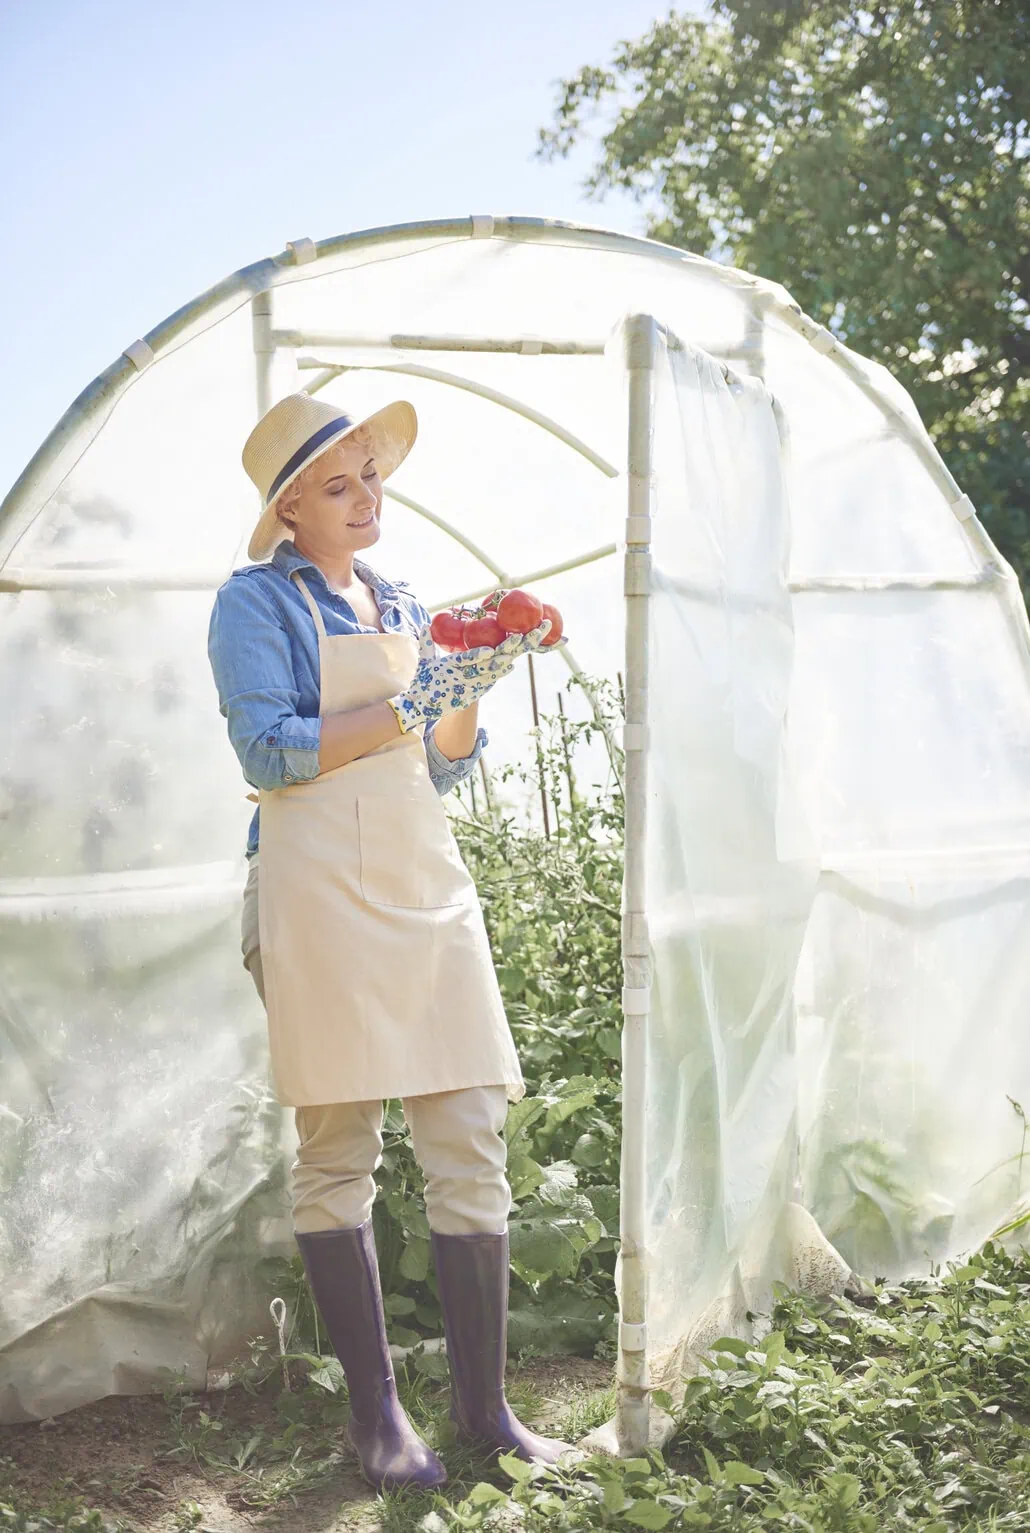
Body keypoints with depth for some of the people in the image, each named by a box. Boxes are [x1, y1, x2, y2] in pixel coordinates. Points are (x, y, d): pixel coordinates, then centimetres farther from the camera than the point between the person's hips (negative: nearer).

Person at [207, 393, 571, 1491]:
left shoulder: (401, 602, 20)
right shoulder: (258, 600, 3)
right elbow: (270, 752, -10)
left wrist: (472, 685, 3)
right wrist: (408, 705, -12)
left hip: (427, 881, 6)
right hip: (319, 892, -5)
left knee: (471, 1146, 1)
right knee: (338, 1153, -2)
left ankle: (483, 1408, 10)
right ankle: (375, 1412, 10)